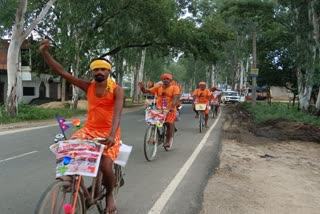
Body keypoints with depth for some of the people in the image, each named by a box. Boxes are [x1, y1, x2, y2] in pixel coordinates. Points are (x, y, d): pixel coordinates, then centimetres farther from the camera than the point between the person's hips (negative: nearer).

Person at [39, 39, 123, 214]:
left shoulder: (117, 90, -8)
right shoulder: (88, 87, 2)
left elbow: (117, 113, -22)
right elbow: (62, 72, -1)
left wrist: (112, 135, -38)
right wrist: (44, 52, -9)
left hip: (108, 133, -4)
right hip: (89, 129, 4)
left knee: (105, 166, -21)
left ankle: (109, 195, 12)